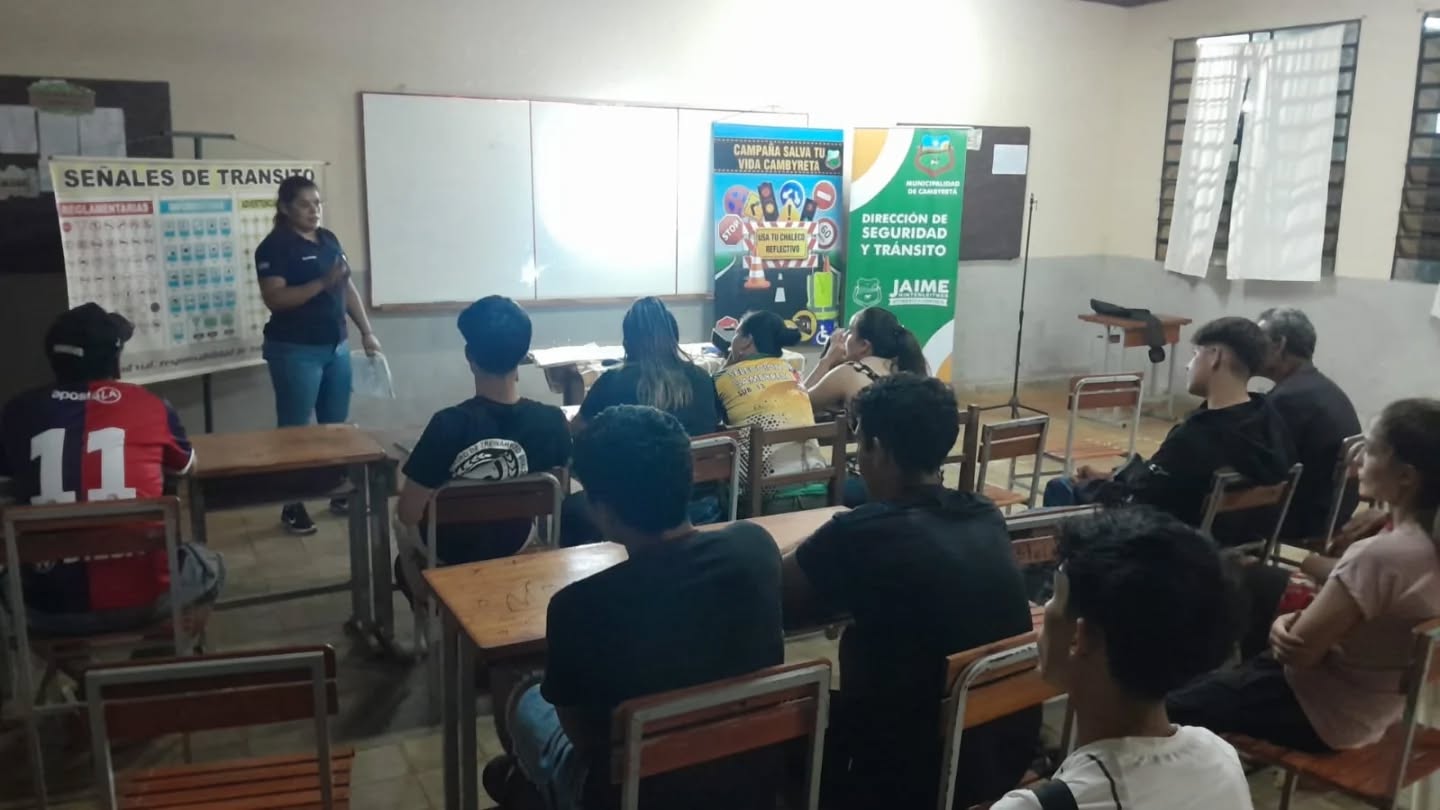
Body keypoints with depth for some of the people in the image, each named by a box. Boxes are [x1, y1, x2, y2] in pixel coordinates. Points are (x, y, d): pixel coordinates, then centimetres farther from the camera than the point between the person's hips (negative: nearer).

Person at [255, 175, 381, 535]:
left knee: (337, 425, 13)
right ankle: (292, 506, 9)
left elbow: (348, 288, 15)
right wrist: (323, 282, -26)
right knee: (294, 429, 1)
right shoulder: (274, 246, -9)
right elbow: (275, 299, -19)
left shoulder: (328, 239, 12)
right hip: (295, 351, -7)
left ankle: (339, 492, 25)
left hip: (336, 346, 7)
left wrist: (367, 331, 10)